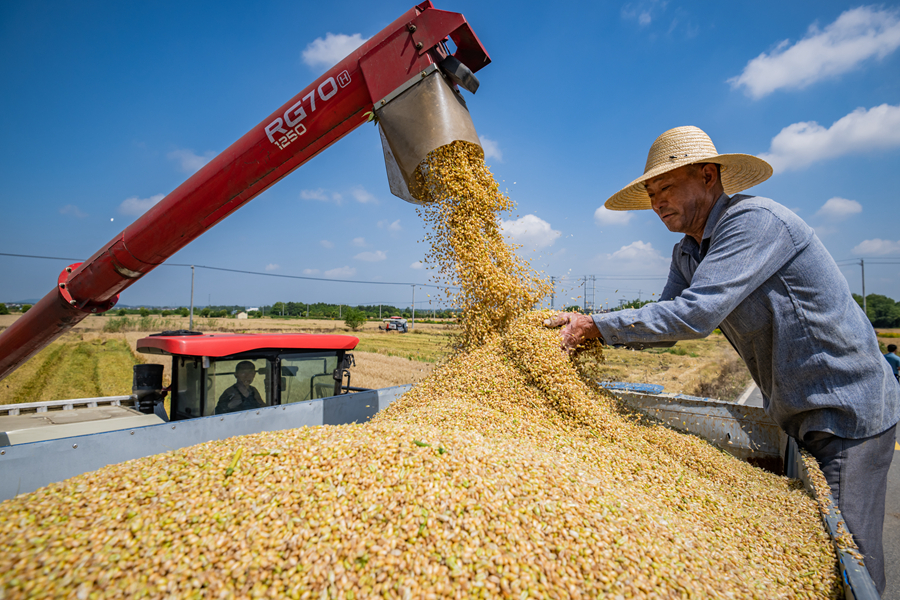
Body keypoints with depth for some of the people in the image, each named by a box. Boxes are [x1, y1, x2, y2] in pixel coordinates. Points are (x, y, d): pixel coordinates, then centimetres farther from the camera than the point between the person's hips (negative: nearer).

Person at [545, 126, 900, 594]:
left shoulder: (754, 220, -24)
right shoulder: (687, 254, 5)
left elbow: (695, 315, -34)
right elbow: (667, 321, 2)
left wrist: (595, 326, -28)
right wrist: (585, 326, -11)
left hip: (849, 413, -8)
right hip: (801, 415, 8)